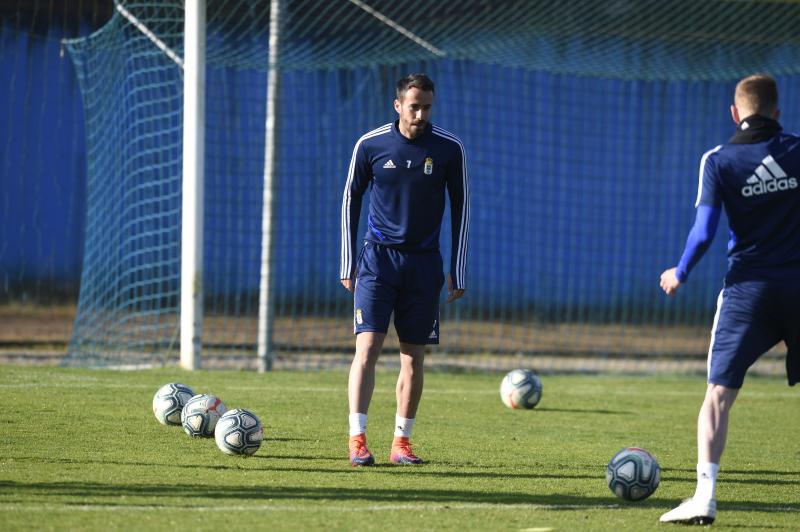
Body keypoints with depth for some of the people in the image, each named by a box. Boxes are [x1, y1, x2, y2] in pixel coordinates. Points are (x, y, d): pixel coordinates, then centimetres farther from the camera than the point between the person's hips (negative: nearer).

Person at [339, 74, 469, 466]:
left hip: (424, 264, 1)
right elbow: (351, 201, 7)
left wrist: (457, 272, 3)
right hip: (378, 257, -1)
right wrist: (347, 265, 3)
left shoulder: (449, 149, -1)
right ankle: (357, 439, -15)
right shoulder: (370, 145, -3)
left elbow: (460, 208, 6)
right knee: (368, 347, -13)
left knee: (414, 358, 4)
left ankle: (402, 442, 13)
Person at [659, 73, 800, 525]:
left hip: (748, 286, -2)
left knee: (720, 392, -1)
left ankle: (705, 496, -13)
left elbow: (704, 232, -7)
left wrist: (680, 274, 8)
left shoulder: (719, 161, -3)